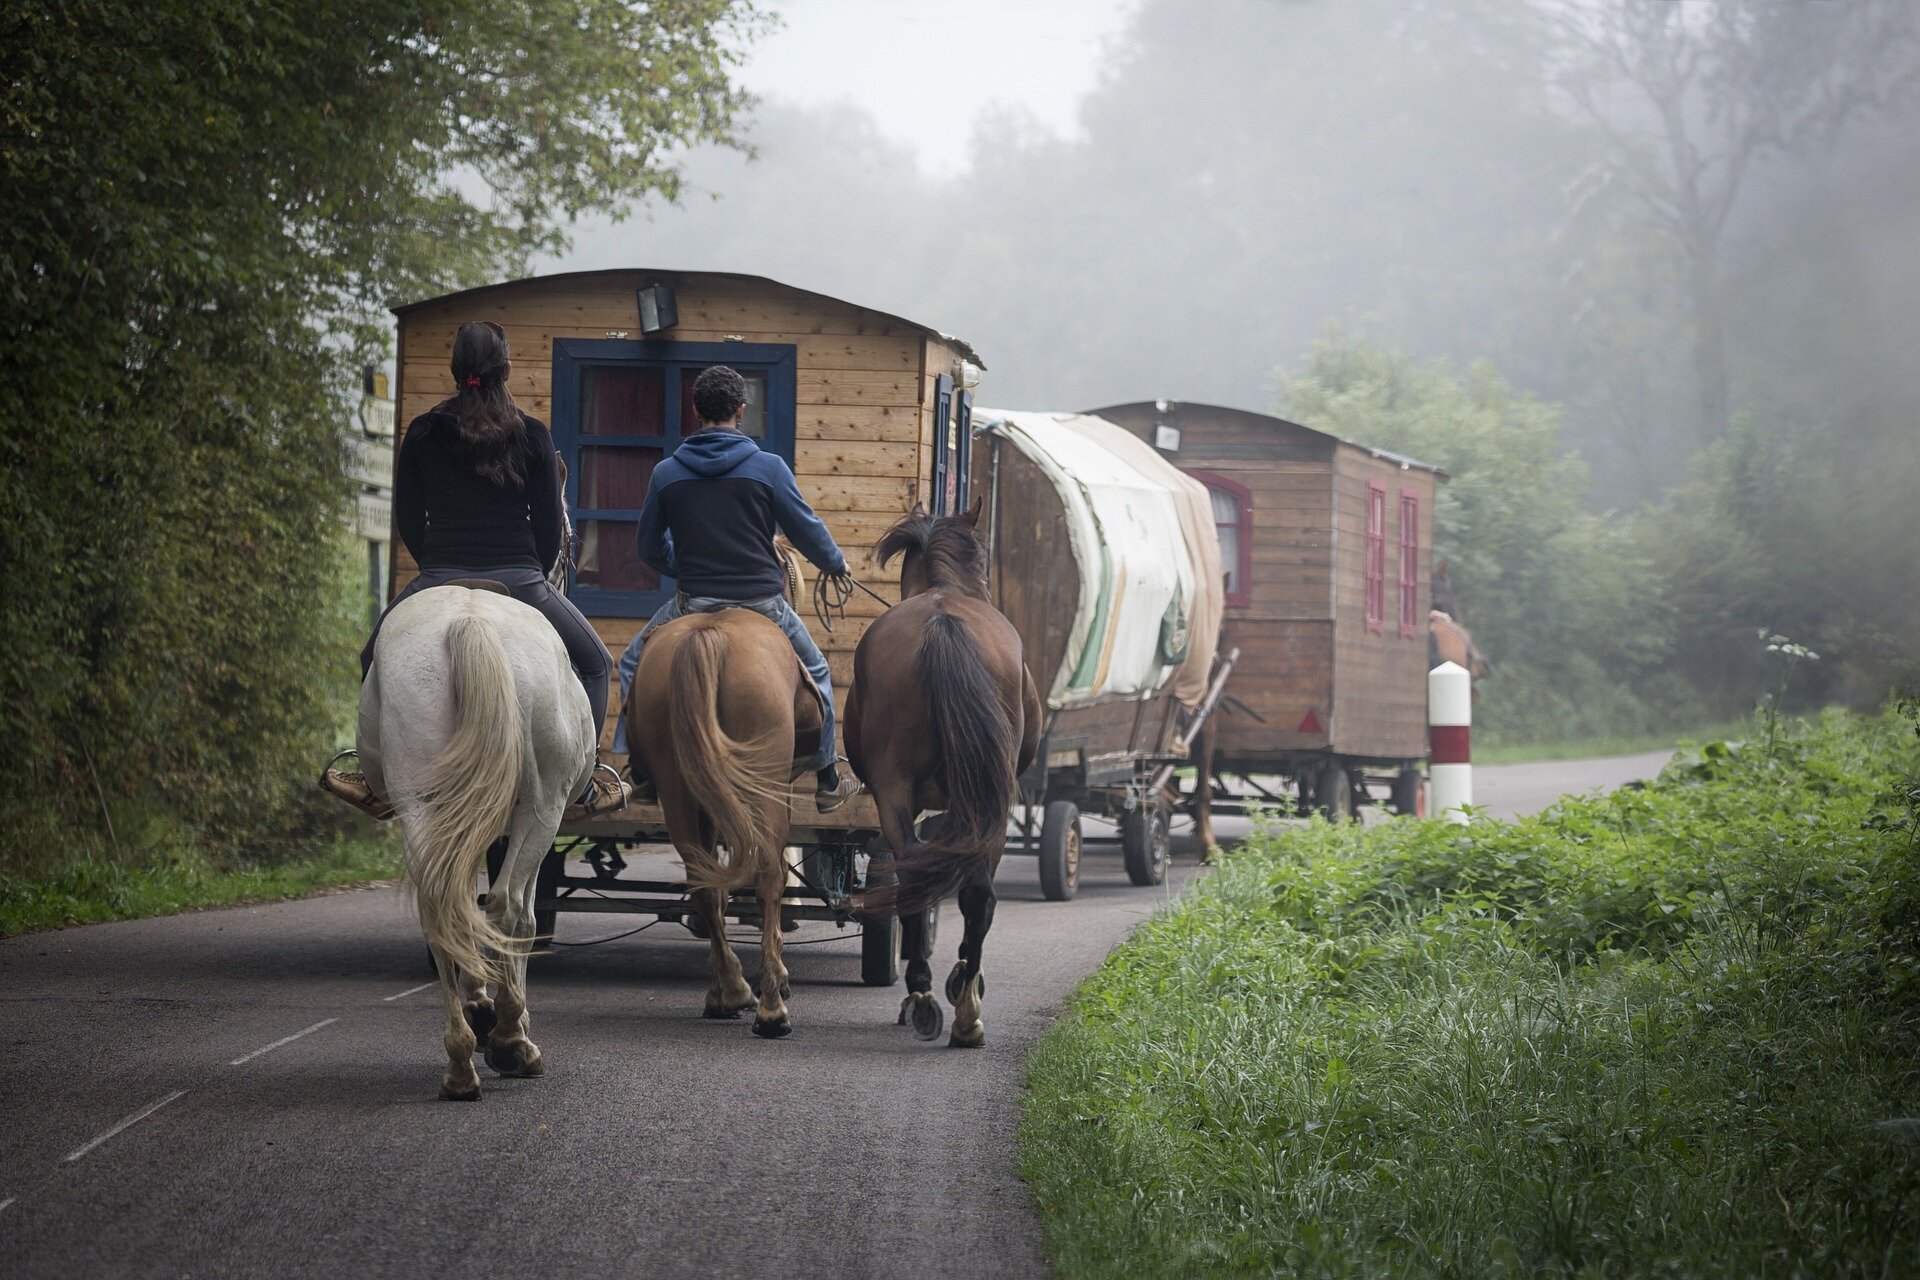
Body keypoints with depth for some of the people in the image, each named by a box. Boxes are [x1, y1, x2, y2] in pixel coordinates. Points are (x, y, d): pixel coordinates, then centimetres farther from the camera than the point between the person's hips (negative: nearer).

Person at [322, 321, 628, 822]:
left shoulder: (422, 434, 4)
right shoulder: (533, 435, 0)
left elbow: (407, 520, 8)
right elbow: (549, 524, 3)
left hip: (438, 583, 1)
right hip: (519, 582, -1)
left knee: (375, 661, 25)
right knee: (594, 664, 18)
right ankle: (582, 788, 13)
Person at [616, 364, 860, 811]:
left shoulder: (667, 472, 2)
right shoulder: (768, 467, -5)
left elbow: (649, 548, 13)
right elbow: (806, 528, 4)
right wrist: (835, 564, 25)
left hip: (693, 603, 0)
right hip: (762, 601, 0)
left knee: (634, 666, 23)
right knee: (815, 672, 24)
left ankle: (642, 774, 16)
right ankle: (828, 780, 26)